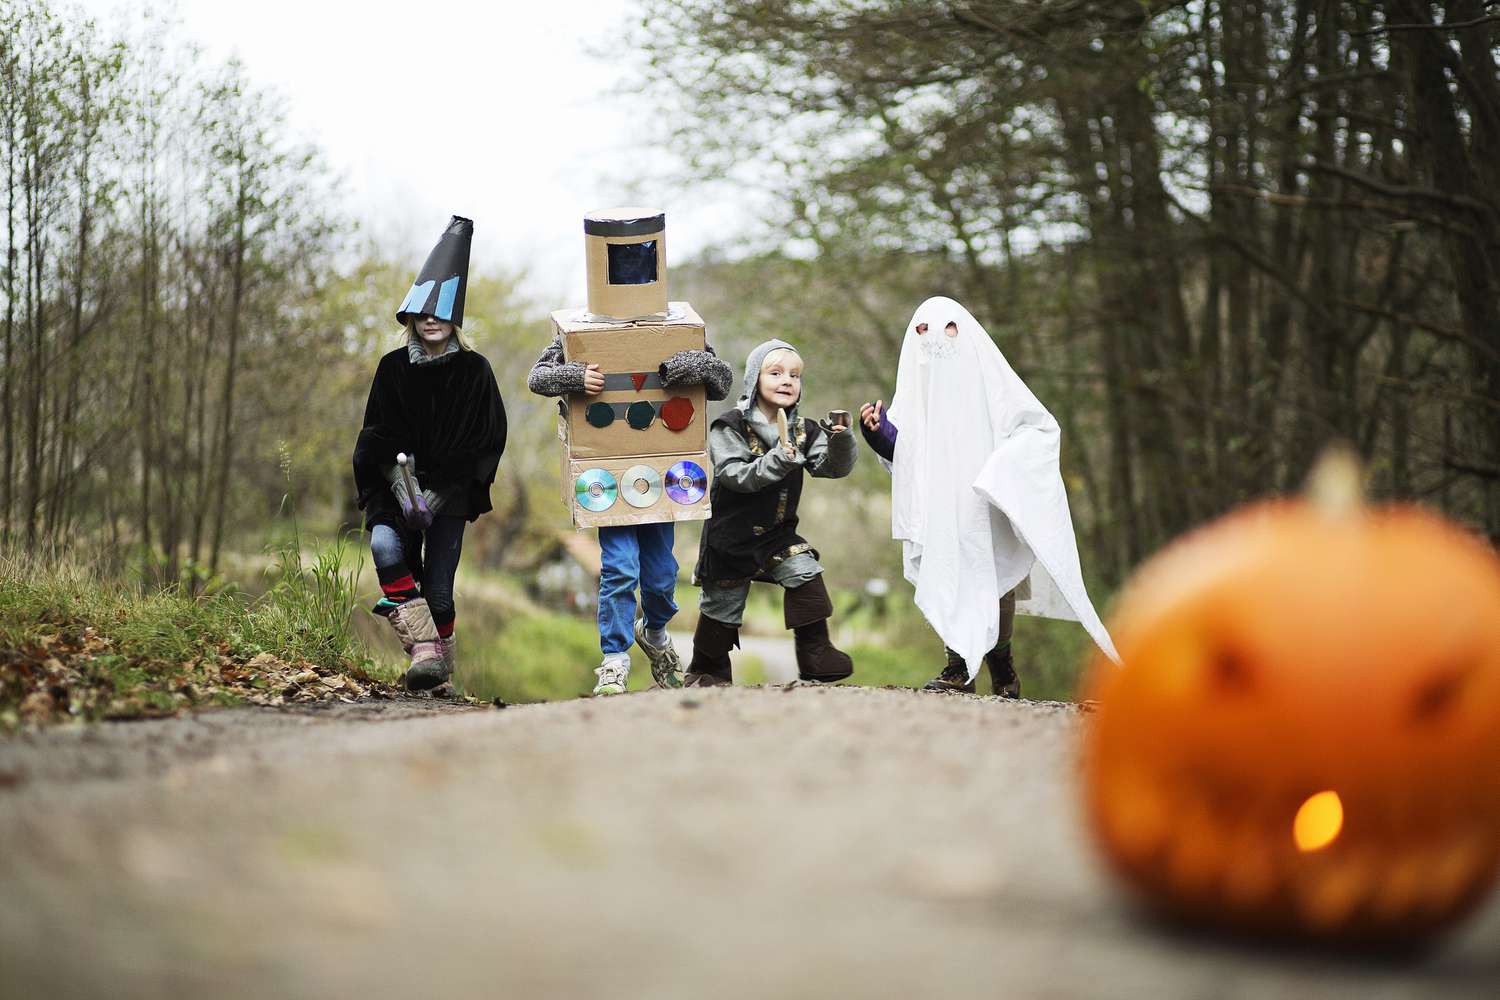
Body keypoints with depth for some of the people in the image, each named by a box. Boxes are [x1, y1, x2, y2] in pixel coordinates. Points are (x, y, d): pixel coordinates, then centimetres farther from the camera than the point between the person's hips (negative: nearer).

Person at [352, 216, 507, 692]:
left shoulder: (474, 370, 1)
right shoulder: (393, 368, 5)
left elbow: (488, 440, -1)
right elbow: (378, 437, 1)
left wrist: (439, 491, -12)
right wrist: (402, 485, -17)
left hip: (451, 491, -1)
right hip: (398, 486, 1)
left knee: (438, 587, -7)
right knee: (385, 546, -27)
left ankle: (443, 660, 13)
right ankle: (424, 650, -30)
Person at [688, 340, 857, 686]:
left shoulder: (803, 431, 0)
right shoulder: (730, 427, -15)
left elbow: (834, 467, -8)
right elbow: (733, 475, -26)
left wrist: (842, 440, -29)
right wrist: (777, 462, -39)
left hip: (778, 532, 4)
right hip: (732, 535, -4)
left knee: (805, 572, -17)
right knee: (722, 605, 6)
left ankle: (815, 651, -7)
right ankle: (707, 670, 26)